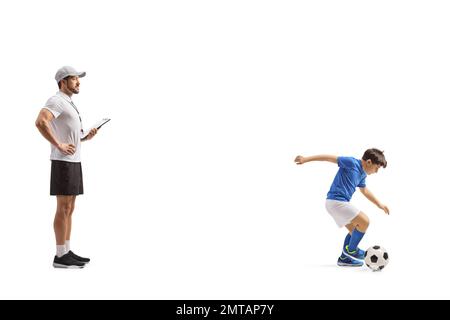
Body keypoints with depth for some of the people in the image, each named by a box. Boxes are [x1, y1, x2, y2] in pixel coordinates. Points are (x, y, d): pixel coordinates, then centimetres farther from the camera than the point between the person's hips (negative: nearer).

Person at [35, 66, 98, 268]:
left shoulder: (68, 104, 21)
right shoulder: (56, 101, -11)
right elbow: (40, 122, -29)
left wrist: (86, 137, 10)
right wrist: (59, 146, -24)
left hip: (73, 162, 10)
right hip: (64, 162, -10)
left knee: (69, 209, 10)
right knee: (63, 209, -8)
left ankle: (67, 253, 14)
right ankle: (61, 257, -4)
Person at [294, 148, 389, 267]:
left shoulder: (362, 174, 14)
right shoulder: (351, 163, -13)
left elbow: (365, 191, 32)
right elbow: (330, 158, -14)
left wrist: (379, 204, 36)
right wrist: (306, 159, -15)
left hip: (340, 203, 10)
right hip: (335, 201, -10)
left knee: (355, 230, 18)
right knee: (364, 221, -11)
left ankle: (344, 258, 26)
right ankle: (351, 250, 5)